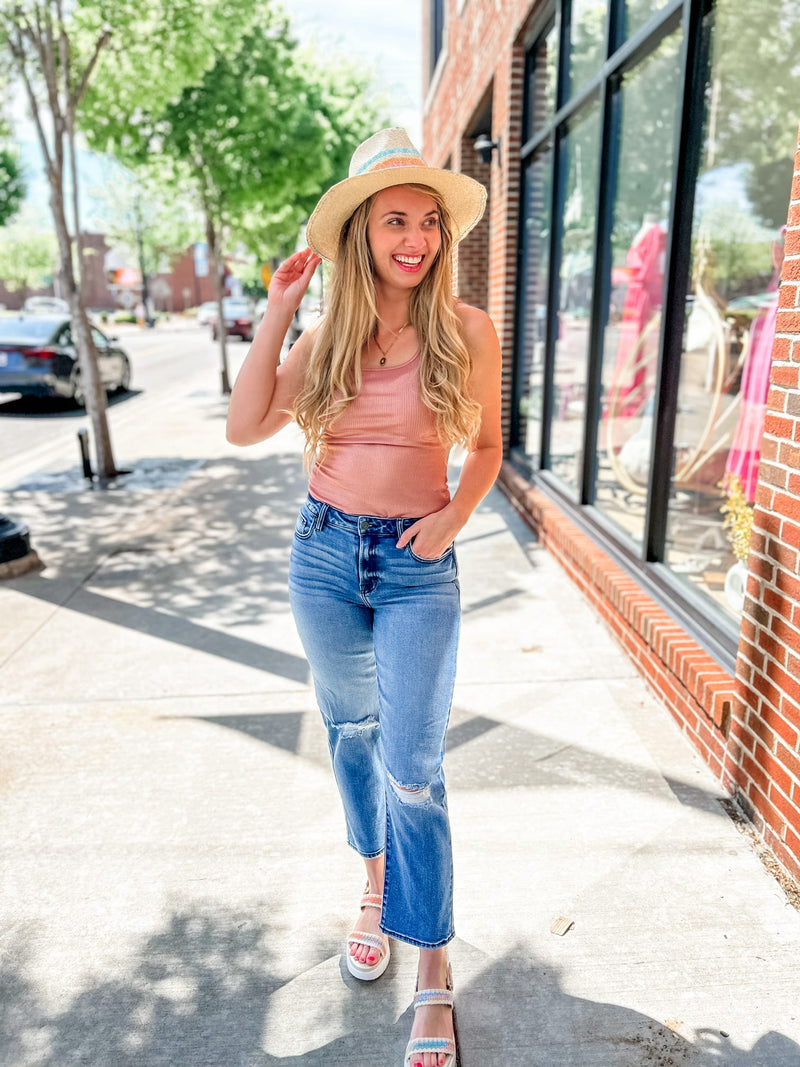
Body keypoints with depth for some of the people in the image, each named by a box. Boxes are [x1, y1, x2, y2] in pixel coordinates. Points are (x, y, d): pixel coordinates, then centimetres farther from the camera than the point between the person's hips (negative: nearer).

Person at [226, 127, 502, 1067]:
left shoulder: (468, 331, -5)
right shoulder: (328, 331, 1)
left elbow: (487, 445, 5)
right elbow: (245, 428, -6)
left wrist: (457, 512, -12)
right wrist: (276, 313, -8)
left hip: (417, 567, -3)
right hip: (324, 552, 3)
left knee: (412, 768, -2)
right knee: (350, 729, 18)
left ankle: (434, 972, 19)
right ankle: (378, 881, 45)